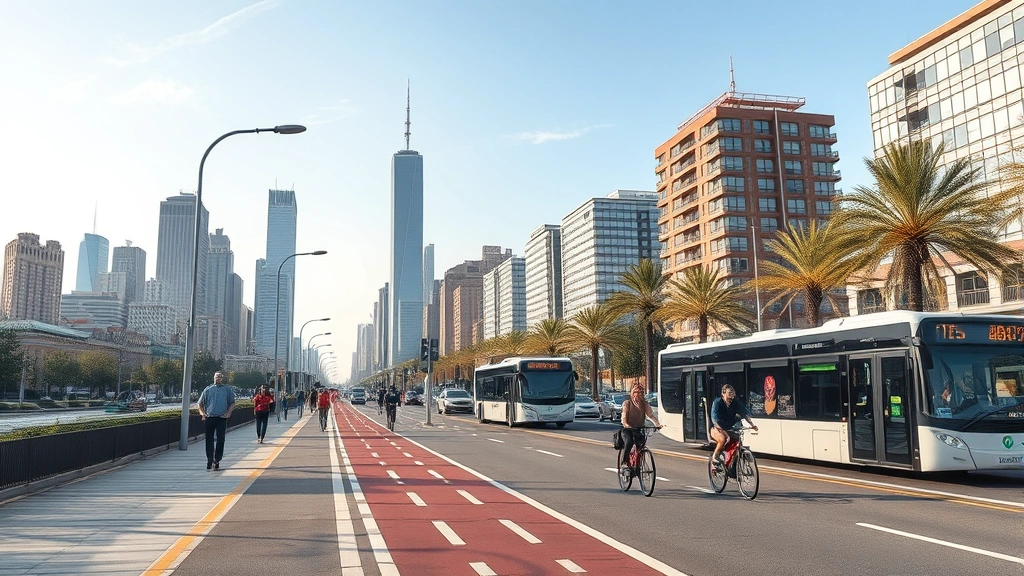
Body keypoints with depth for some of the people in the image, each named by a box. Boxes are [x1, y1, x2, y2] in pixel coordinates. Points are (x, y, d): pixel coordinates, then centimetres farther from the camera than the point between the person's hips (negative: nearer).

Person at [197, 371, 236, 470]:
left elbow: (232, 403, 12)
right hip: (209, 418, 1)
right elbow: (200, 403, 13)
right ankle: (209, 460, 15)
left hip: (222, 418, -1)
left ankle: (217, 461, 8)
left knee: (220, 440, -1)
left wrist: (228, 413, -3)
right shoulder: (208, 389, 11)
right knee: (209, 440, 5)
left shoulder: (227, 390, 11)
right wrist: (202, 413, -2)